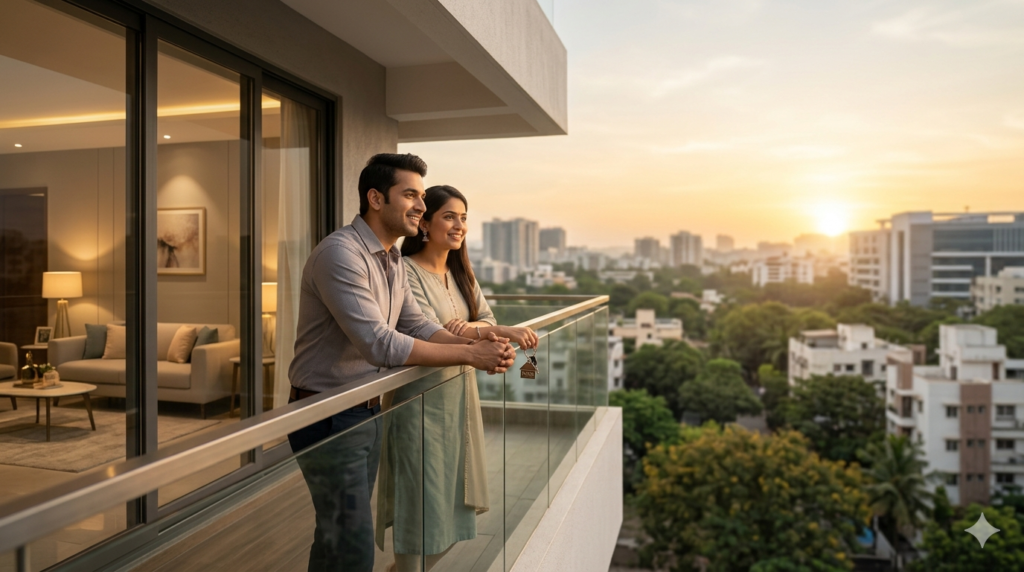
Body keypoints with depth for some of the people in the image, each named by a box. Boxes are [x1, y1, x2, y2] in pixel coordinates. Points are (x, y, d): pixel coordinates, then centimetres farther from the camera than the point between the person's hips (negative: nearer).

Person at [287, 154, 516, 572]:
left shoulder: (394, 261, 9)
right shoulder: (341, 253, -23)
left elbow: (416, 326, 6)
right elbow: (379, 344, -30)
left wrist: (477, 344, -11)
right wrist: (469, 355, -26)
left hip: (368, 412, 9)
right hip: (328, 417, -9)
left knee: (336, 536, 22)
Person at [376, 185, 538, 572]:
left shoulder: (461, 273, 12)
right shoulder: (406, 271, -14)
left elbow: (487, 321, 4)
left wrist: (469, 328, -20)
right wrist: (506, 333, -26)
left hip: (460, 392, 8)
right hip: (422, 399, -8)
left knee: (453, 500, 16)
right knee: (423, 502, 1)